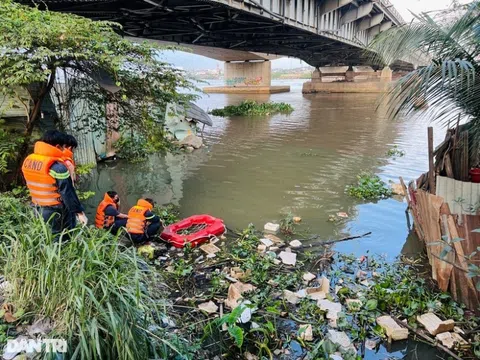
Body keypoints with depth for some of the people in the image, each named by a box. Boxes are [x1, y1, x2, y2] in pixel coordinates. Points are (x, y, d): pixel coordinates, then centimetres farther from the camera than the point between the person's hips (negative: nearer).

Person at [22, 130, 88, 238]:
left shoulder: (28, 161, 1)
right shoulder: (57, 166, -23)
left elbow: (34, 185, 11)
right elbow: (68, 193, -21)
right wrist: (79, 212, -14)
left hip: (38, 210, 7)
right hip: (57, 213, -7)